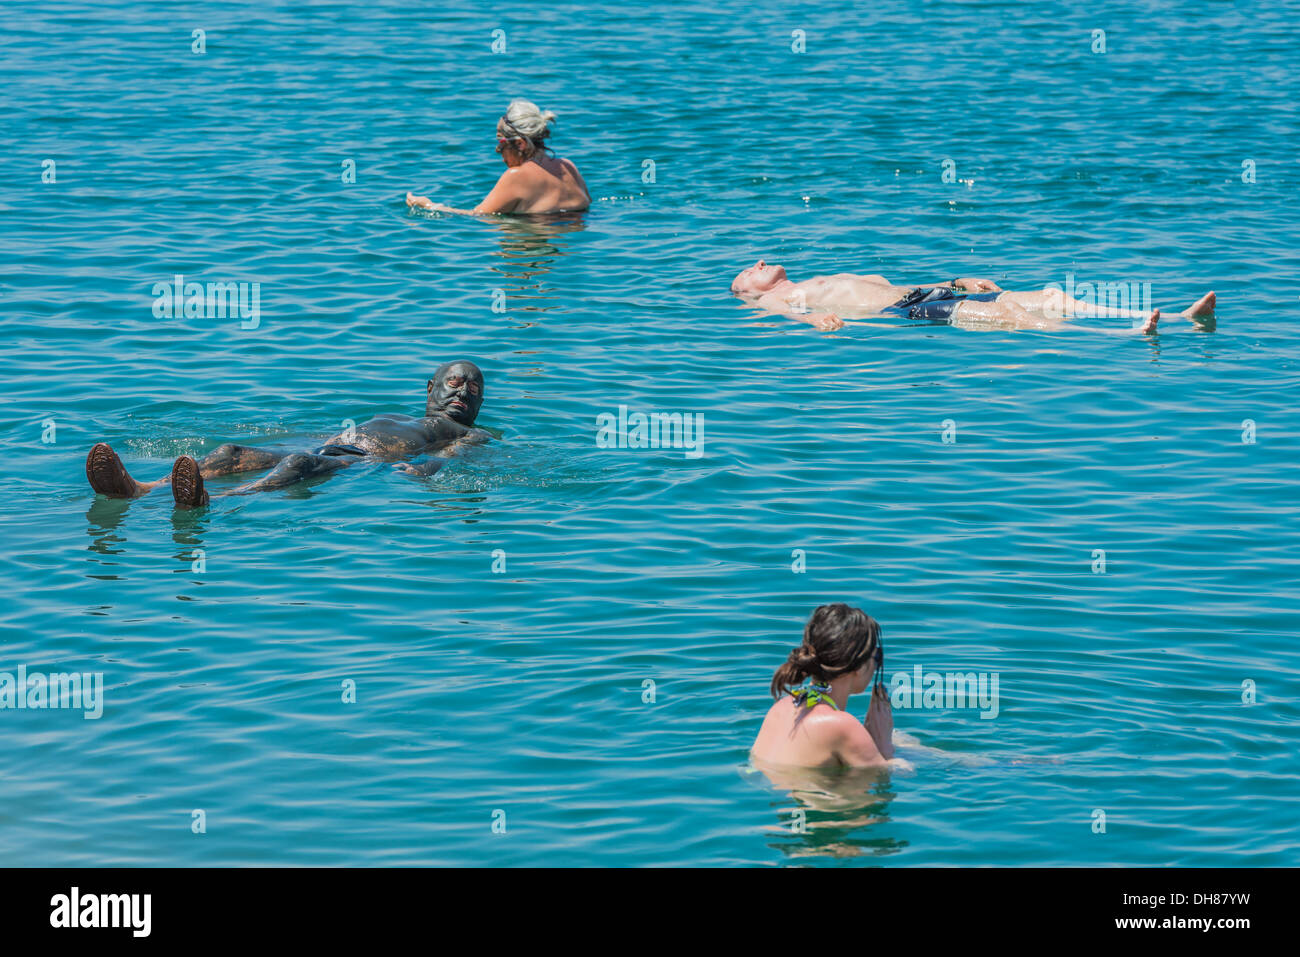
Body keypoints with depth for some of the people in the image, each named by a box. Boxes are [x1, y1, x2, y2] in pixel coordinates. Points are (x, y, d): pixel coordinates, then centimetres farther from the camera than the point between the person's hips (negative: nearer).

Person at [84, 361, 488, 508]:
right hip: (328, 450, 6)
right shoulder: (387, 418, 44)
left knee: (301, 462, -39)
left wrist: (428, 466, -22)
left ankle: (209, 502, -66)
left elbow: (449, 456, 0)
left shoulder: (471, 437, 24)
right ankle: (139, 490, -46)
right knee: (231, 454, -20)